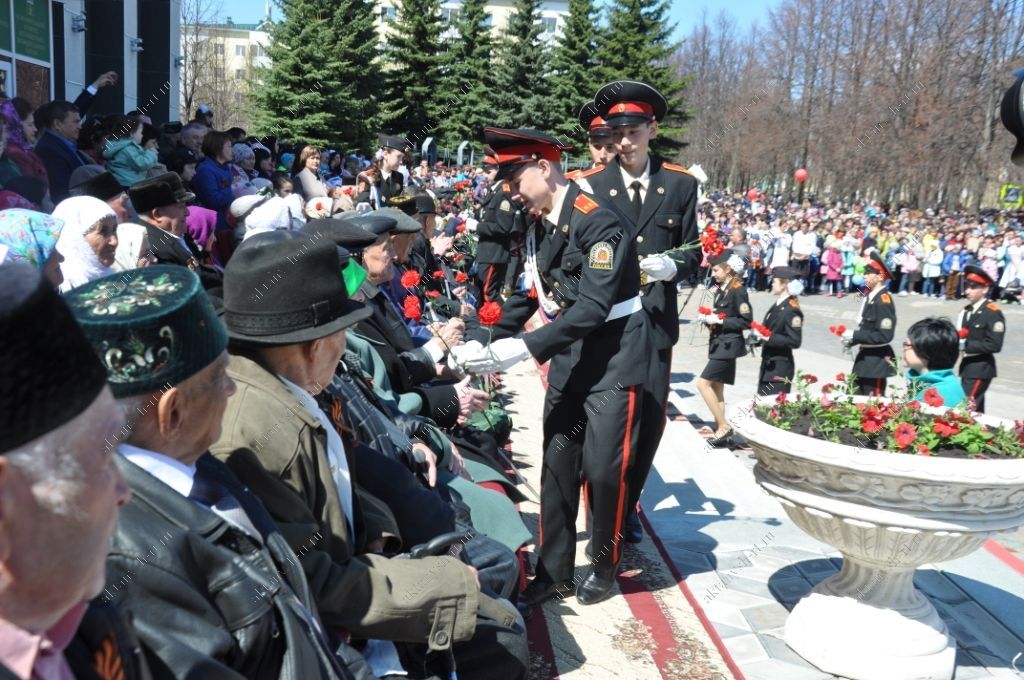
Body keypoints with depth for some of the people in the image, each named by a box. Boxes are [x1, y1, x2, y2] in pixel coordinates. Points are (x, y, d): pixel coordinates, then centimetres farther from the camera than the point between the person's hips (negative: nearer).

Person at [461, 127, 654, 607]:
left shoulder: (598, 221, -18)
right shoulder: (540, 229, 7)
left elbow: (593, 307, -24)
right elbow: (527, 295, 12)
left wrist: (526, 349, -26)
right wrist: (491, 345, 1)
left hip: (613, 361, -7)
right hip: (569, 362, 7)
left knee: (603, 469, -1)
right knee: (557, 466, 8)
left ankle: (604, 568, 22)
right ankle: (554, 571, 21)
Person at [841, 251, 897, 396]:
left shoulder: (884, 301, -20)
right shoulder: (870, 295, 7)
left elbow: (884, 336, -24)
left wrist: (855, 336, -21)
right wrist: (852, 337, -1)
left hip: (877, 360, -9)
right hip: (865, 356, 9)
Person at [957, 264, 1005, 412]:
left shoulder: (993, 313, -14)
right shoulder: (966, 311, 10)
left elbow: (994, 345, -20)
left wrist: (965, 345, -22)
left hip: (981, 369, -8)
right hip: (967, 366, 8)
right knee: (974, 408, 16)